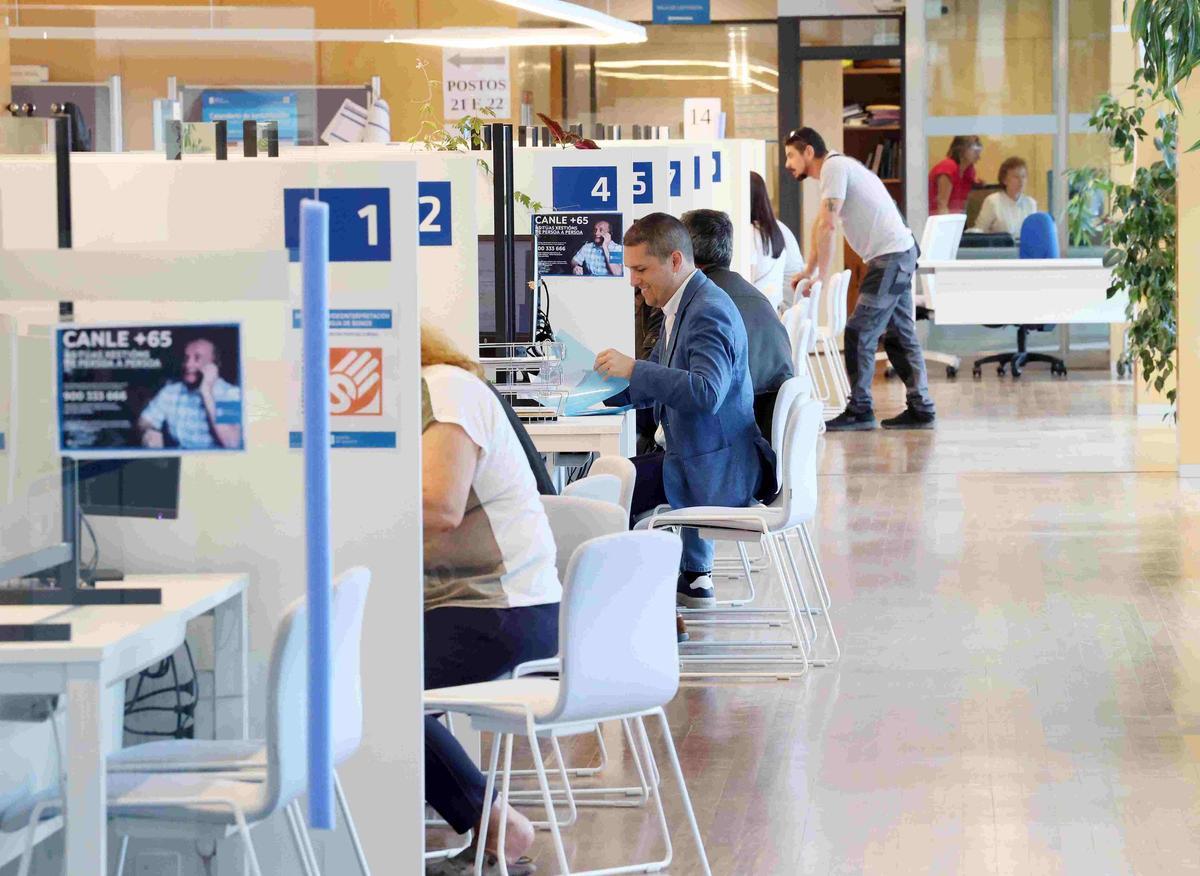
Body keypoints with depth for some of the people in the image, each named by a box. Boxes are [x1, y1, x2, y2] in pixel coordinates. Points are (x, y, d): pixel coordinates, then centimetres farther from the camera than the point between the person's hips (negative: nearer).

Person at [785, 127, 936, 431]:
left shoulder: (835, 166, -13)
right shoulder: (836, 168, 18)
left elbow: (827, 226, -19)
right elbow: (822, 226, 26)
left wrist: (822, 276, -14)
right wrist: (809, 271, 29)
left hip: (890, 256, -10)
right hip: (901, 255, 10)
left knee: (859, 332, -8)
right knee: (900, 334, 13)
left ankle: (859, 410, -5)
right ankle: (920, 409, 16)